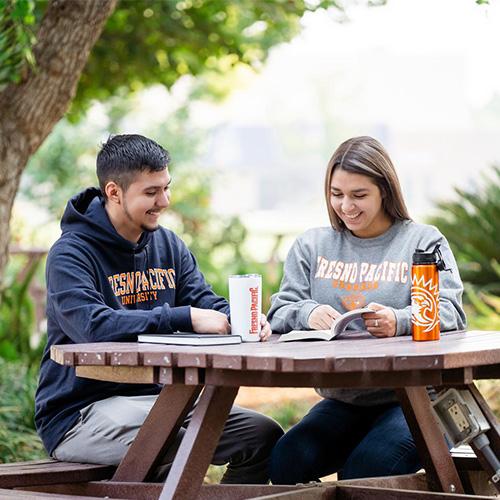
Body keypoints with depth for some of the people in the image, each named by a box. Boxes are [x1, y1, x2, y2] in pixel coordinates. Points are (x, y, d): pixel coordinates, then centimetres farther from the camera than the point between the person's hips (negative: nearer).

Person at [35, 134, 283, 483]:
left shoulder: (168, 245, 13)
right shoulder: (70, 254, -12)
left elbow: (207, 304, 7)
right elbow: (92, 325, -27)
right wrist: (185, 318, -30)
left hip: (157, 396, 7)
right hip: (79, 411, -7)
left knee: (265, 435, -6)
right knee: (179, 445, -35)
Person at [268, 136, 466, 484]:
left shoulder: (425, 242, 5)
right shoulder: (311, 246, 15)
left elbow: (450, 312, -8)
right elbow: (279, 314, 7)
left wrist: (399, 322, -29)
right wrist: (307, 314, -18)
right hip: (340, 401, 3)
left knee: (366, 469, -31)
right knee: (286, 462, -24)